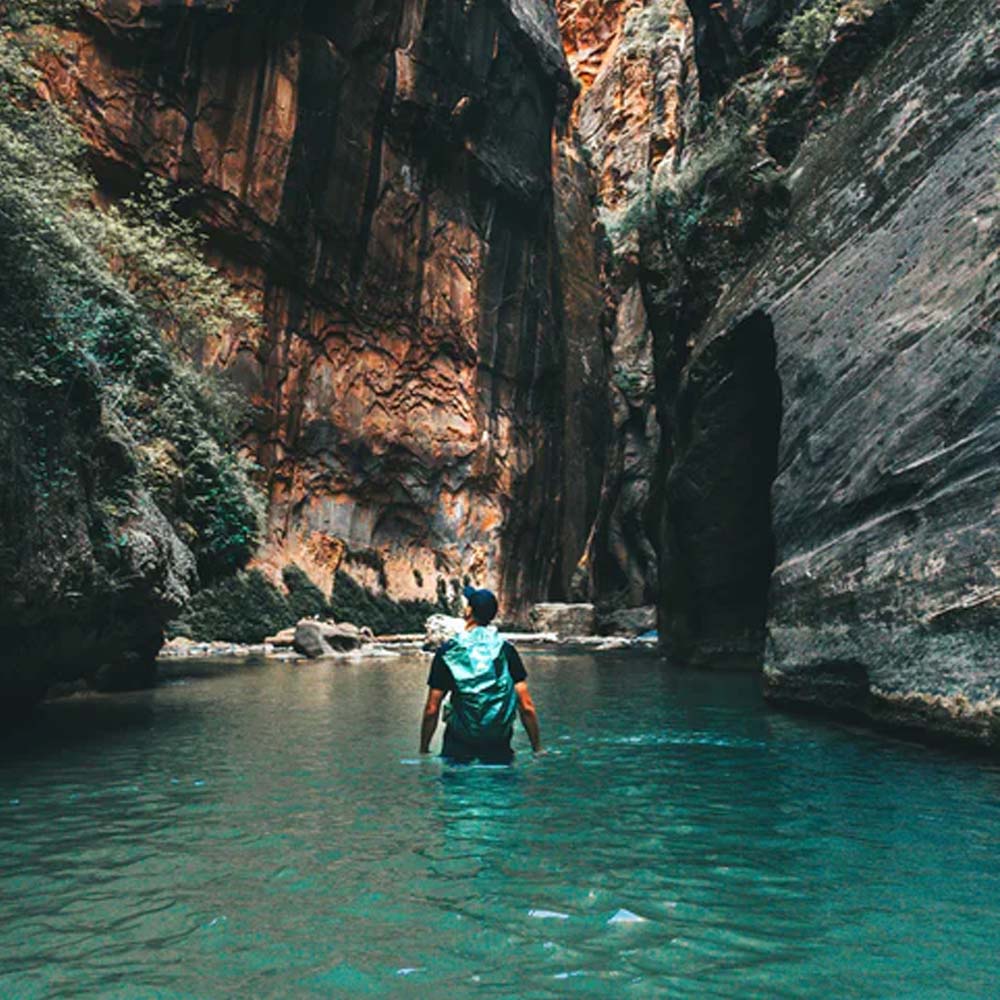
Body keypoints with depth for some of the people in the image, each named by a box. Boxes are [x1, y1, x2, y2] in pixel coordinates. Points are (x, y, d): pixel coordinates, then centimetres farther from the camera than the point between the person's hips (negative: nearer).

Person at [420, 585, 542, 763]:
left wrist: (423, 750, 6)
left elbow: (431, 710, -5)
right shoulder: (506, 649, -3)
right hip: (499, 745, 1)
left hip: (459, 744, -1)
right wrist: (538, 748, 5)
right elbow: (526, 707, -5)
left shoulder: (447, 652, -5)